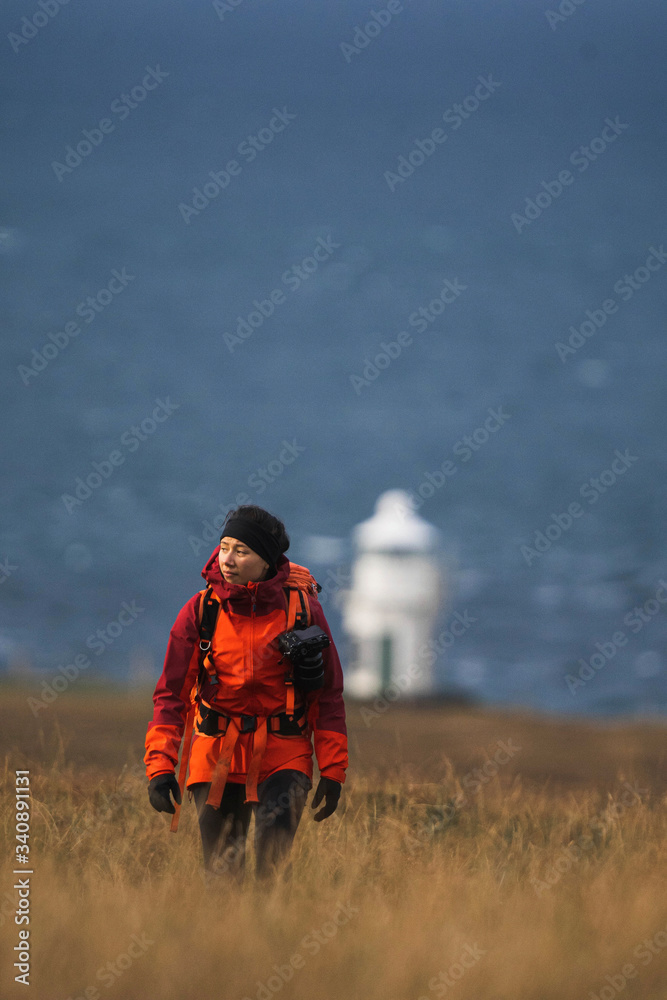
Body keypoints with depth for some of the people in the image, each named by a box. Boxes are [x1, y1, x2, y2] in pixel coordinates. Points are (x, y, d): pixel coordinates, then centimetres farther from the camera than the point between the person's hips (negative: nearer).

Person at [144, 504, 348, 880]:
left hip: (283, 754, -1)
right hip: (218, 754, 1)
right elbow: (171, 693, -1)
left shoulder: (302, 607, -7)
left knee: (275, 837, -26)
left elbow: (329, 694, 0)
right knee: (221, 868, 2)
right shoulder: (200, 611, -5)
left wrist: (333, 772, -3)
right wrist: (160, 767, -12)